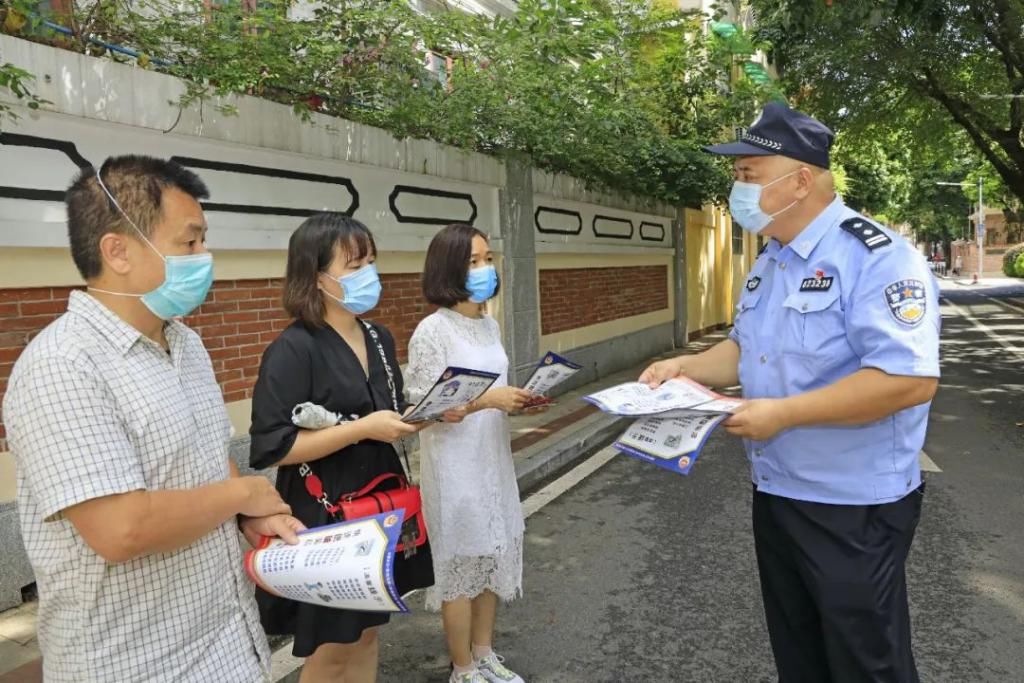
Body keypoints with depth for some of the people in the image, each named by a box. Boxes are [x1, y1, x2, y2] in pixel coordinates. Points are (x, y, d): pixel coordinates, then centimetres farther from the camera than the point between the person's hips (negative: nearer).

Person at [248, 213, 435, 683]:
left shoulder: (379, 338, 6)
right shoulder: (294, 350, -18)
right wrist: (363, 428, -25)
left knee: (368, 630, 20)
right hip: (324, 517, -7)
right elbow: (270, 447, -22)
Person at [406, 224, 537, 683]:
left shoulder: (490, 324, 7)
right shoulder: (432, 331, -17)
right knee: (461, 564, 7)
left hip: (493, 458, 8)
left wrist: (516, 399, -5)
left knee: (492, 556, 17)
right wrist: (489, 399, -25)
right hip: (454, 465, -7)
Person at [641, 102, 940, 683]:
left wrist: (784, 413, -27)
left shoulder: (875, 255, -21)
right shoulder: (769, 263, 8)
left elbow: (911, 378, -30)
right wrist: (685, 367, 1)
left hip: (853, 506, -8)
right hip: (775, 494, 8)